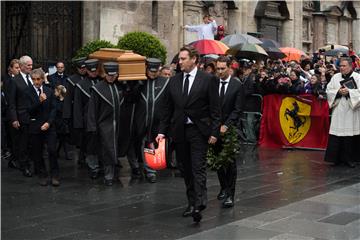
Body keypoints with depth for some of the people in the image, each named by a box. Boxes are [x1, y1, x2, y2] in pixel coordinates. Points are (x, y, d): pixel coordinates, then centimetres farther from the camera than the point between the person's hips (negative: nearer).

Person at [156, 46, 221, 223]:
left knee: (198, 168, -11)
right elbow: (167, 109, 11)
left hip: (198, 130, -5)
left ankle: (199, 204, -16)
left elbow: (215, 108, -4)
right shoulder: (174, 81, 9)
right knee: (186, 170, 10)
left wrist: (214, 132, -10)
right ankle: (191, 203, 20)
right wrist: (162, 131, 4)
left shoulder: (208, 80, -4)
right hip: (179, 131, 5)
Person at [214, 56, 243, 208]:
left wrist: (226, 125, -14)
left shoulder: (237, 85, -4)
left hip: (230, 128, -3)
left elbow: (237, 110, -7)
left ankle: (230, 194, 0)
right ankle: (224, 187, 30)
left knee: (230, 162, -2)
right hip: (215, 127, 3)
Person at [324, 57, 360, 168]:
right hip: (338, 110, 2)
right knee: (336, 135, -3)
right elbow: (328, 90, 6)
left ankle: (349, 158, 11)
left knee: (350, 136, 1)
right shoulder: (335, 77, 9)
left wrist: (349, 92, -16)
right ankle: (336, 158, 4)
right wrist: (338, 92, -11)